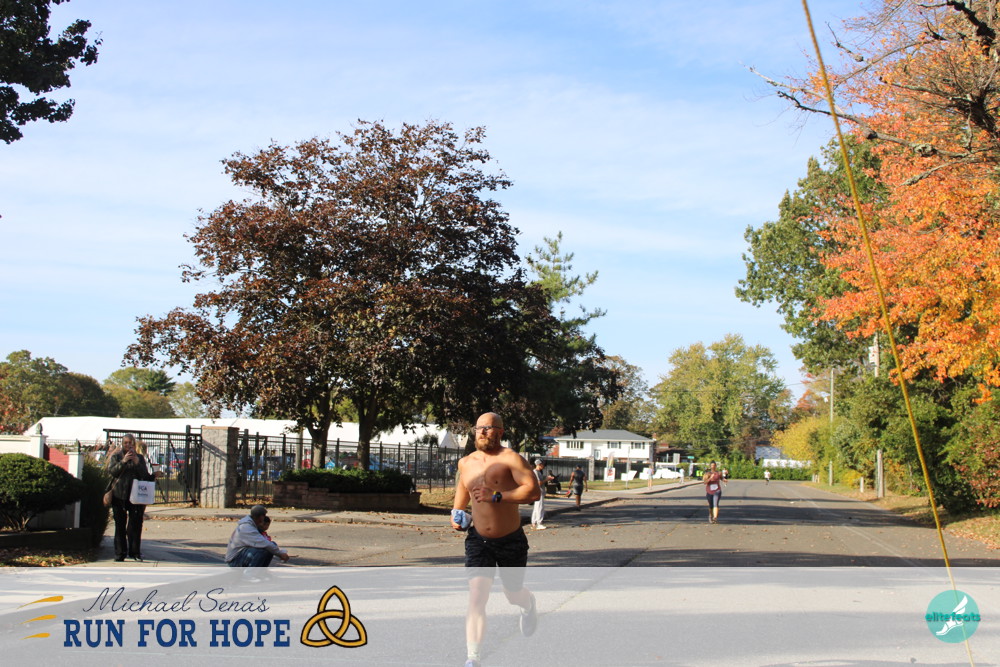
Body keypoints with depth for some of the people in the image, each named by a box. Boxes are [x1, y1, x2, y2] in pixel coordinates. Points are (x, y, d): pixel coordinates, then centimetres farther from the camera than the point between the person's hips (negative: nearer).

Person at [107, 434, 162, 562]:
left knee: (136, 525, -4)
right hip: (119, 495, 0)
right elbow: (111, 471, -5)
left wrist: (137, 462, -11)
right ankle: (119, 554, 4)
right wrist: (123, 461, -16)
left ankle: (135, 552, 2)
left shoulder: (140, 457, 14)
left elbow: (145, 476, 3)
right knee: (120, 525, 0)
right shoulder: (116, 456, 11)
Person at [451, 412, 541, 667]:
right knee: (476, 596, -14)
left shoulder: (510, 459, -15)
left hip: (511, 541, -3)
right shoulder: (466, 463, 3)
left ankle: (528, 605, 56)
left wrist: (496, 496, -31)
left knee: (513, 594, 17)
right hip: (479, 541, 3)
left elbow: (534, 491, -26)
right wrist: (456, 514, 10)